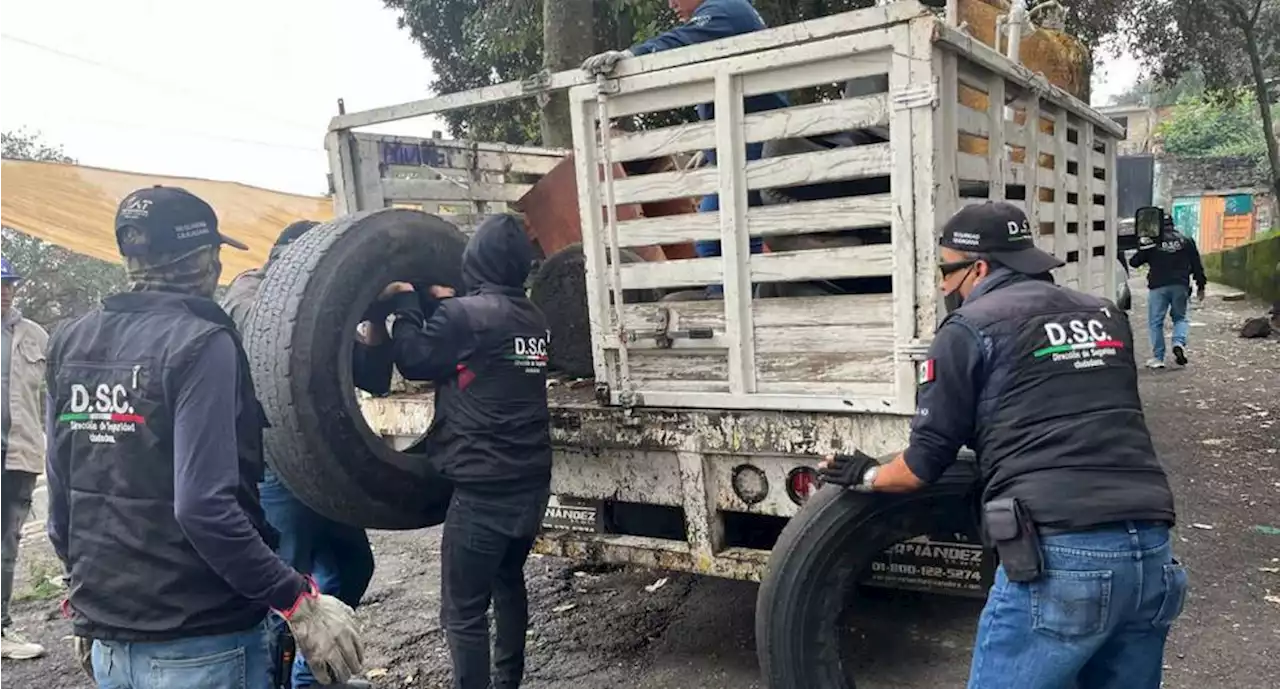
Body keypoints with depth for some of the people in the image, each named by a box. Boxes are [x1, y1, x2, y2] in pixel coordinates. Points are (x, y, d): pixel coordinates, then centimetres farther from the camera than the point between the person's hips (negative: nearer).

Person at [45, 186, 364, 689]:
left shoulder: (70, 343, 4)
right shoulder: (199, 344, -16)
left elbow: (62, 499, 9)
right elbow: (204, 506, -24)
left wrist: (90, 595, 21)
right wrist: (298, 602, -19)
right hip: (198, 646, -7)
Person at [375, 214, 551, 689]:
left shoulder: (466, 314, -15)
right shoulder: (532, 319, 8)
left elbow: (415, 360, -5)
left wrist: (405, 302, 8)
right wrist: (444, 303, 18)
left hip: (483, 490, -8)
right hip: (531, 484, 8)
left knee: (463, 611, 2)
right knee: (508, 581, 25)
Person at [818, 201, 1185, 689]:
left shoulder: (970, 328, 1)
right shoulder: (1107, 317, 20)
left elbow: (927, 461, 2)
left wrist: (867, 477, 21)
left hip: (1060, 558, -7)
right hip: (1151, 555, 7)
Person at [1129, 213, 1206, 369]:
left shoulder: (1151, 242, -1)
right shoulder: (1186, 240, 8)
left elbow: (1134, 262, 4)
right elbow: (1197, 265, 8)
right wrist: (1200, 286, 15)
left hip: (1158, 287, -3)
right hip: (1180, 286, 3)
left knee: (1155, 322, 4)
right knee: (1180, 317, 19)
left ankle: (1158, 357, 3)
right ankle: (1179, 343, -8)